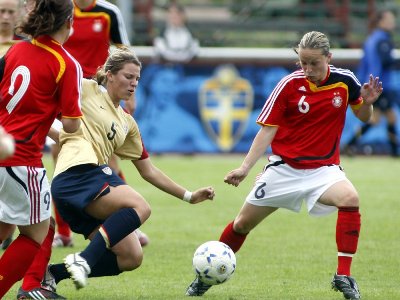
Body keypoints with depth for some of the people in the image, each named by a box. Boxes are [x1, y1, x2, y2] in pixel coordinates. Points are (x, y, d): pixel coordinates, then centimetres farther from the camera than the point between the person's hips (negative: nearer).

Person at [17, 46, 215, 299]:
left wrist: (189, 196, 26)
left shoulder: (127, 123, 27)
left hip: (98, 178, 8)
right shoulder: (86, 90, 9)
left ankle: (50, 275, -2)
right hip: (77, 173, -8)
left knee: (132, 258, -3)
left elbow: (149, 171, 30)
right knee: (140, 207, -29)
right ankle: (84, 261, -35)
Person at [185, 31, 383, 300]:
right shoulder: (290, 84, -12)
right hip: (284, 167, 0)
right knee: (244, 222, 6)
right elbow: (268, 129, -7)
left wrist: (367, 103, -15)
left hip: (323, 167, 0)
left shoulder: (344, 81, -7)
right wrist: (245, 168, -14)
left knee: (350, 199, -31)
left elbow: (363, 117, 9)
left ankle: (343, 277, -23)